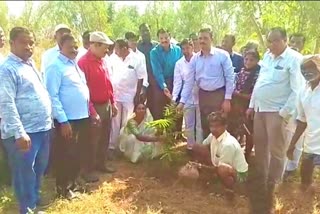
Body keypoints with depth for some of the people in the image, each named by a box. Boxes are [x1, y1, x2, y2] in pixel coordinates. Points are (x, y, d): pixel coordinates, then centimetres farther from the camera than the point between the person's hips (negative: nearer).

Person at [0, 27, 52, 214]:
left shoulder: (31, 64, 13)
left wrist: (49, 120, 17)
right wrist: (19, 133, -24)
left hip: (42, 128, 9)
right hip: (24, 132, -8)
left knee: (39, 168, 22)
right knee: (25, 172, 5)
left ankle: (35, 197, 41)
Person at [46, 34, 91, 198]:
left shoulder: (76, 64, 12)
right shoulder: (55, 66, -13)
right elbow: (52, 96, -18)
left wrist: (91, 111, 13)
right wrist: (63, 120, -20)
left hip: (83, 117, 8)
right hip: (68, 120, -8)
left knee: (79, 154, 19)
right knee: (66, 155, 7)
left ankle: (73, 183, 38)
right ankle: (63, 188, 26)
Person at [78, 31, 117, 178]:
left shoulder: (103, 61, 7)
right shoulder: (83, 62, -17)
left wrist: (113, 102, 14)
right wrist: (92, 111, -20)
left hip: (107, 105, 8)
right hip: (95, 107, -8)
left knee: (105, 138, 18)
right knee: (93, 140, 4)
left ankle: (101, 163, 35)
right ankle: (88, 170, 20)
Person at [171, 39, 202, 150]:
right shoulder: (179, 63, 3)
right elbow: (177, 82, 0)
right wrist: (174, 97, -10)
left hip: (200, 97, -3)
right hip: (187, 98, 3)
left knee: (200, 124, 7)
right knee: (189, 124, 13)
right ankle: (190, 145, 28)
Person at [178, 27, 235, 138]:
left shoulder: (222, 55, -9)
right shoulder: (195, 58, 2)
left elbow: (230, 77, -8)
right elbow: (189, 81, 4)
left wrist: (227, 99, -11)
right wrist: (182, 101, 0)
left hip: (218, 94, -4)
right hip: (203, 95, 4)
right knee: (205, 126, 14)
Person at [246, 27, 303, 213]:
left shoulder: (294, 59, -11)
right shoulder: (267, 56, 11)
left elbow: (297, 91, -15)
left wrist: (284, 113, -16)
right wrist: (252, 105, 16)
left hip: (277, 112, -7)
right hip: (260, 109, 7)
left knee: (276, 152, 1)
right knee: (260, 148, 16)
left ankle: (271, 188, 17)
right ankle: (259, 182, 33)